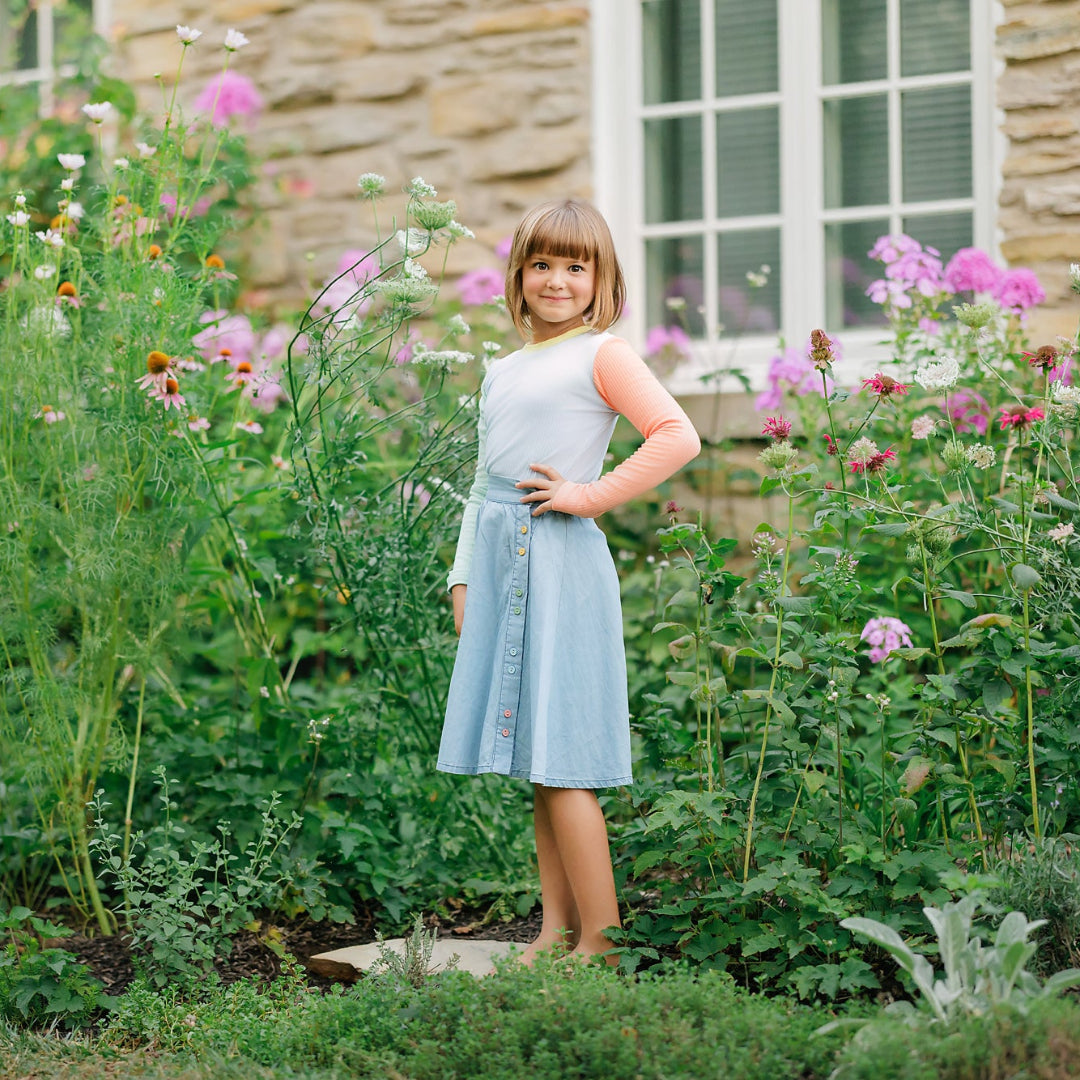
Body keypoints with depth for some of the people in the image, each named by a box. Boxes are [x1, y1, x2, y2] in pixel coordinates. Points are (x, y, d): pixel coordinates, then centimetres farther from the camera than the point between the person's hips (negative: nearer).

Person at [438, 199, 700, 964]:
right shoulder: (502, 372, 19)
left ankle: (601, 942, -4)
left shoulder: (601, 354, -3)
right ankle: (556, 931, 15)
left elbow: (679, 437, -14)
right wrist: (465, 578, 17)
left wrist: (592, 496, -13)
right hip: (503, 565, 8)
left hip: (562, 561, -7)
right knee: (536, 763, 9)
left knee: (562, 764, -9)